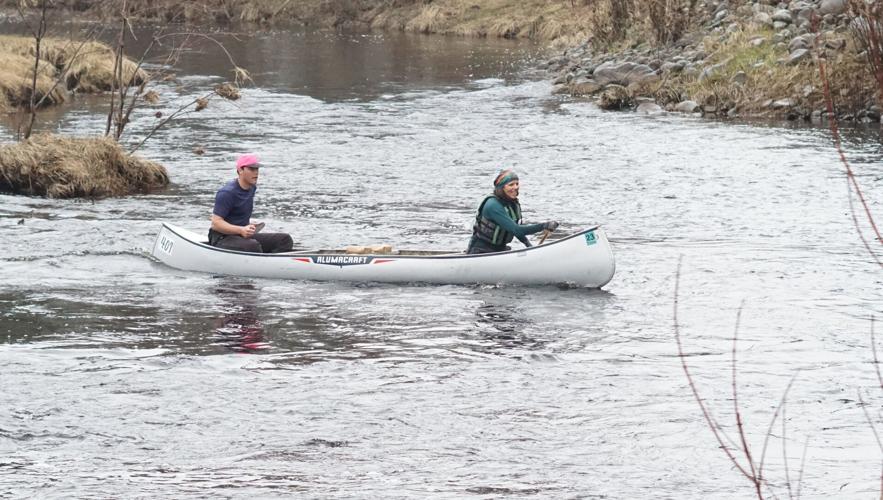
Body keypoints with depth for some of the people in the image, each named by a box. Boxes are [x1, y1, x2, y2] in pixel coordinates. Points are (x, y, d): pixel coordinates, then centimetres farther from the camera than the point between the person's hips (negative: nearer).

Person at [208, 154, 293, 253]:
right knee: (253, 246, -39)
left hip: (244, 236, 9)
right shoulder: (227, 193, -15)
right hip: (222, 239, -9)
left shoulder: (251, 188, 12)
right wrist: (241, 230, -31)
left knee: (285, 240, -7)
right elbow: (215, 223, -21)